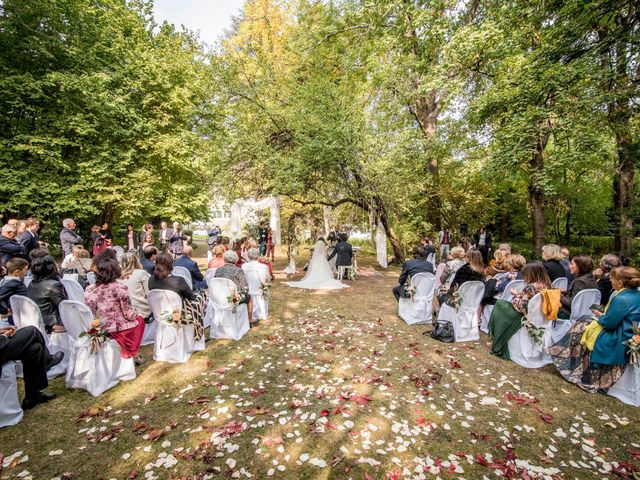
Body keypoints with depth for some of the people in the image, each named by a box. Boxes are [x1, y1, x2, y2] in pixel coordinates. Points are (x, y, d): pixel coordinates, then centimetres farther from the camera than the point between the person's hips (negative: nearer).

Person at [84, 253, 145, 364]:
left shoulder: (89, 289, -7)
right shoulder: (120, 288, -21)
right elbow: (130, 315, -17)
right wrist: (137, 313, 5)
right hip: (118, 331, -4)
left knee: (136, 318, 27)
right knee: (139, 319, 25)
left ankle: (133, 354, 32)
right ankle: (134, 355, 28)